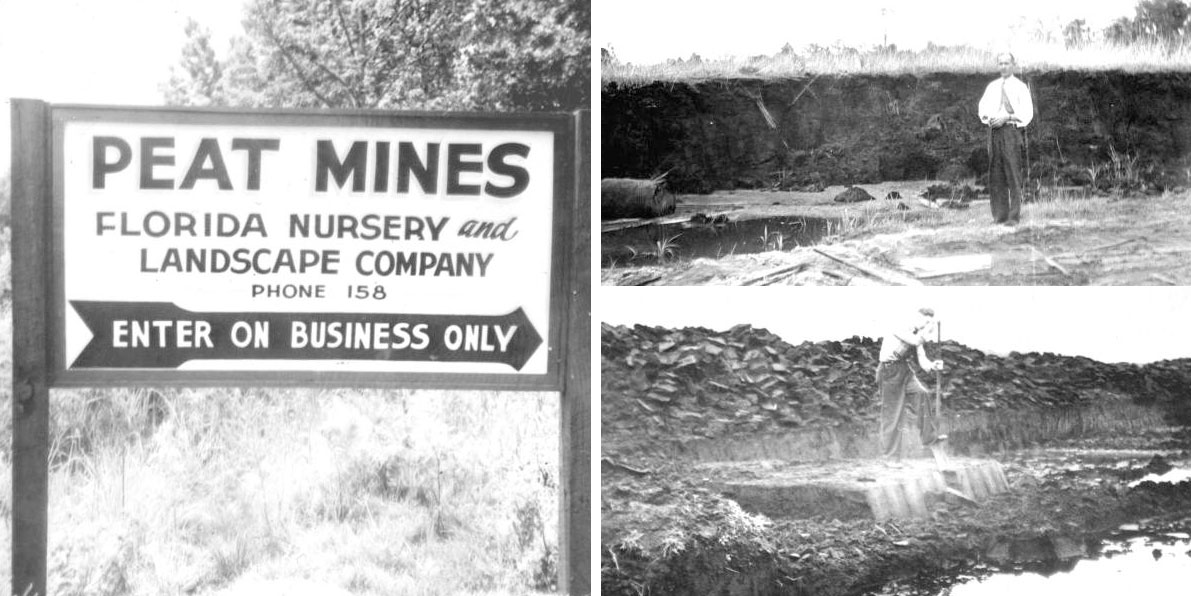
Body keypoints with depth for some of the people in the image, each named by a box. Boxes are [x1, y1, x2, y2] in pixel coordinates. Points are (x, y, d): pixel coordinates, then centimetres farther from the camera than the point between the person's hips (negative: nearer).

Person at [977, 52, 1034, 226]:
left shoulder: (1020, 87, 2)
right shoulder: (992, 87, 16)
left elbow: (1027, 113, -4)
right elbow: (982, 107, 19)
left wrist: (1006, 117, -15)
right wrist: (987, 117, -3)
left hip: (1010, 129, -5)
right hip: (993, 129, 5)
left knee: (1013, 174, -7)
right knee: (995, 175, 4)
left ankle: (1014, 216, -7)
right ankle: (999, 215, 9)